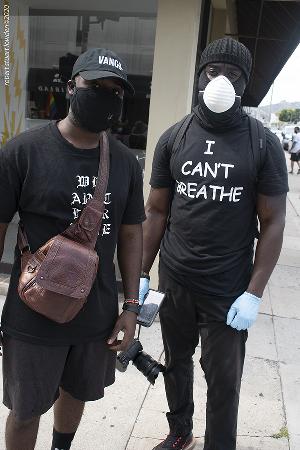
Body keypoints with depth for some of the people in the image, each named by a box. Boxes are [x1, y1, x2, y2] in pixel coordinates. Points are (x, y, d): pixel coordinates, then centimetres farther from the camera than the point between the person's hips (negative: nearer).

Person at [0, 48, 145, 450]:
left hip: (100, 318, 4)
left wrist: (131, 305, 3)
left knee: (76, 393, 25)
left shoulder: (126, 163, 0)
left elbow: (130, 233, 5)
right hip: (34, 320, -3)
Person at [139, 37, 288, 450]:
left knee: (223, 379, 8)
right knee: (176, 362, 20)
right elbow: (157, 211, 5)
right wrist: (141, 275, 1)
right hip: (174, 282, 3)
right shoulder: (173, 138, 1)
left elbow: (273, 222, -6)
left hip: (229, 290, -3)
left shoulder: (263, 145, -6)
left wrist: (254, 293, -12)